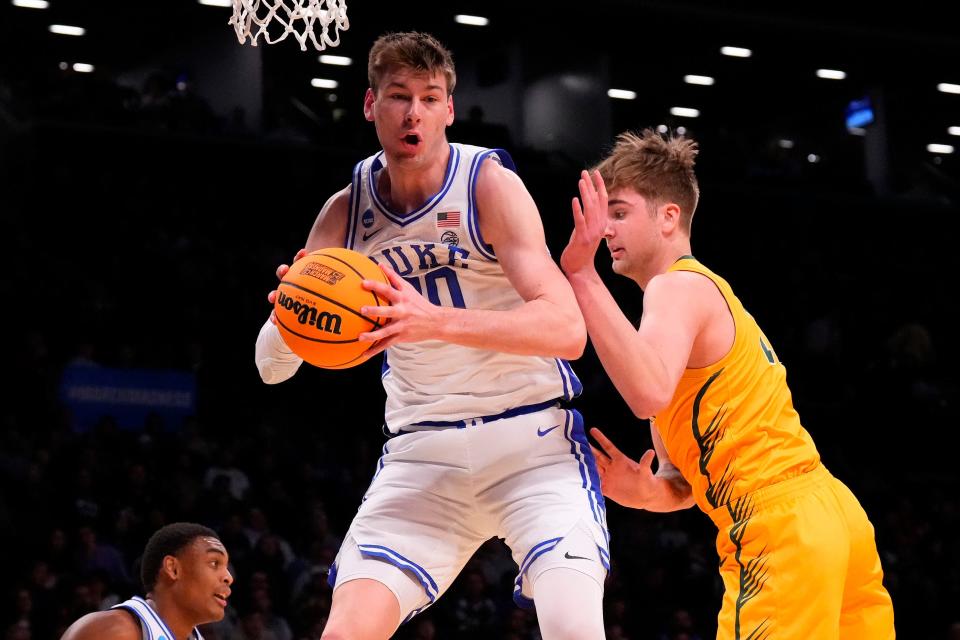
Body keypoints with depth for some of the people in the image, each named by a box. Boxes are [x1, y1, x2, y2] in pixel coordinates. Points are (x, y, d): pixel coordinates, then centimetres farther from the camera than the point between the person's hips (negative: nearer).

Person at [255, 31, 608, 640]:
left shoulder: (488, 182, -11)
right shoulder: (345, 213, 1)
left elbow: (566, 330, -23)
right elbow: (271, 366, 1)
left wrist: (438, 322, -38)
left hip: (532, 440, -3)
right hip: (423, 450, 3)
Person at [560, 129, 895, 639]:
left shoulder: (678, 286, -6)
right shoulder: (704, 288, 24)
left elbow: (650, 393, -30)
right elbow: (680, 479, 22)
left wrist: (582, 275, -29)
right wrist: (645, 490, 0)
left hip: (784, 531, -10)